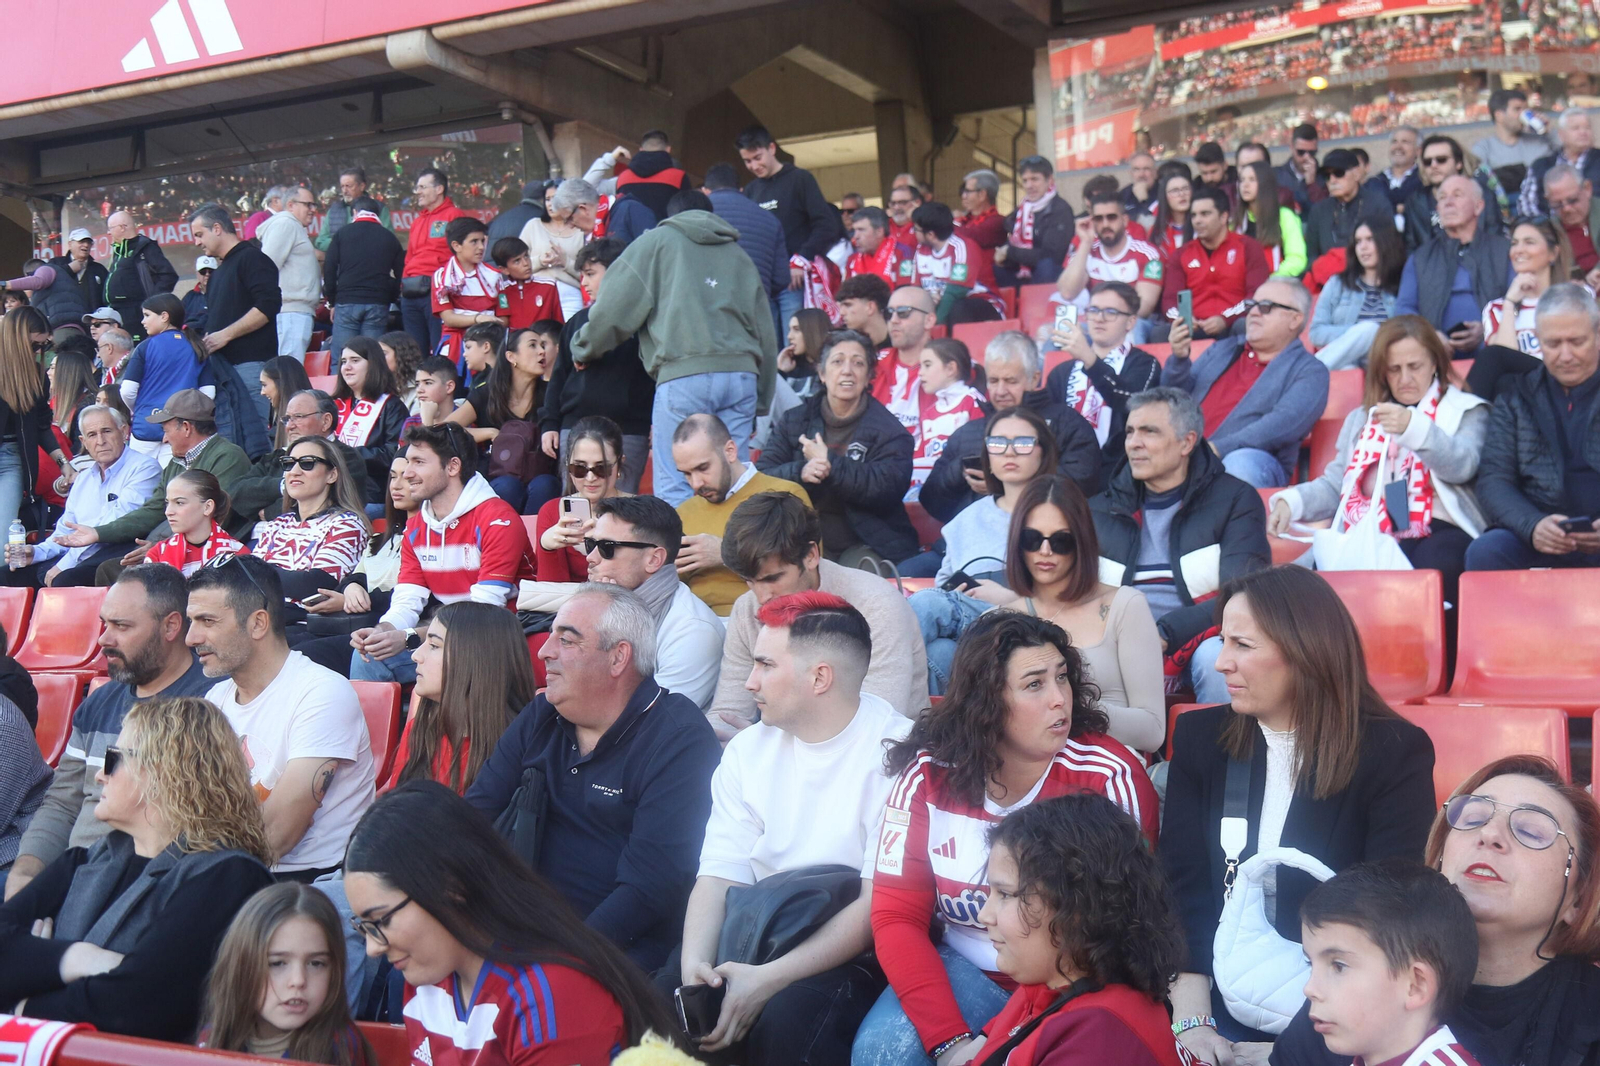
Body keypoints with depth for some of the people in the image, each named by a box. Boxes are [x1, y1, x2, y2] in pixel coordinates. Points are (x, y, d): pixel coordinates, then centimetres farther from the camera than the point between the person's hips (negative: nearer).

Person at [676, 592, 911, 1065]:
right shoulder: (748, 750, 9)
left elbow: (881, 906, -16)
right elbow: (720, 875, 2)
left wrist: (771, 978, -24)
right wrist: (695, 963, -18)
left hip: (854, 954, -5)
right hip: (757, 939, 5)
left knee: (788, 1019, -34)